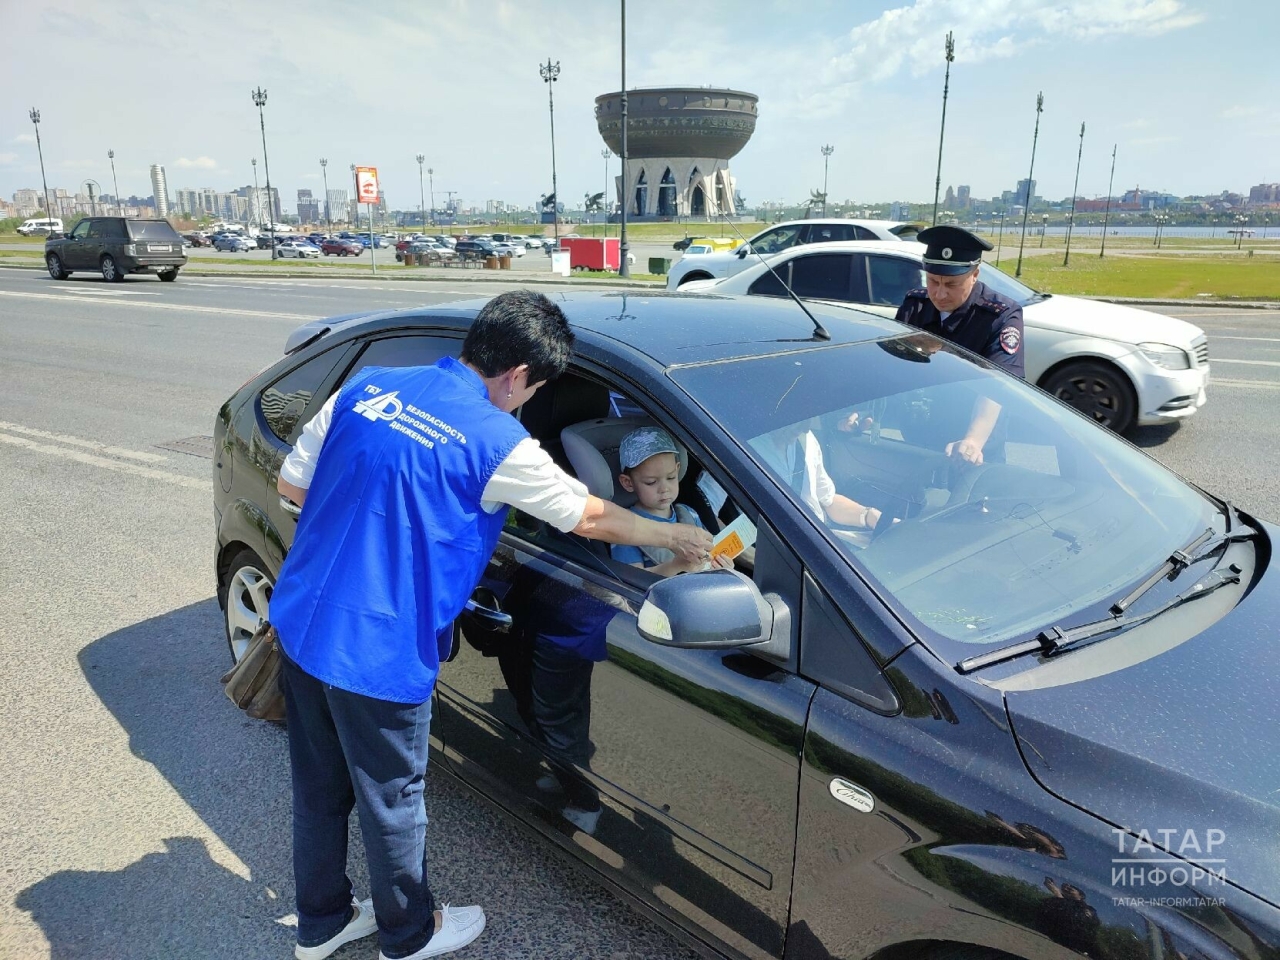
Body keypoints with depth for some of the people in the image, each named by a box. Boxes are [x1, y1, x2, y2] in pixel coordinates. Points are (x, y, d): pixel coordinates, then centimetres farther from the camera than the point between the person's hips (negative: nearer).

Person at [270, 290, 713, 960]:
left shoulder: (365, 387, 1)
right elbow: (592, 519, -5)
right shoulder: (499, 443, -16)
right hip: (376, 655, -7)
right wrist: (674, 537, 11)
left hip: (297, 624, 7)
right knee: (391, 802, 16)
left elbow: (291, 485, 7)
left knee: (318, 788, 24)